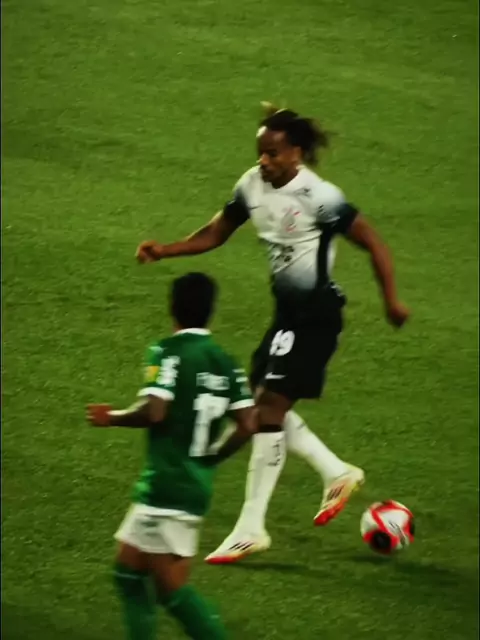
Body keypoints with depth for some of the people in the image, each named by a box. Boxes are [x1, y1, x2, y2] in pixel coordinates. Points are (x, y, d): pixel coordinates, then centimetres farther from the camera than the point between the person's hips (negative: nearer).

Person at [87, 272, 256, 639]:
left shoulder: (169, 353, -12)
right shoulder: (226, 363, 8)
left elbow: (153, 412, -23)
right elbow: (247, 425, 3)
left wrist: (113, 417, -5)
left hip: (166, 485, -8)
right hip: (198, 483, 8)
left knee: (172, 588, -5)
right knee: (129, 571, 16)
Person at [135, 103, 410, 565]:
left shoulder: (318, 196, -20)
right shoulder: (253, 185, 1)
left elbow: (373, 244, -14)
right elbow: (214, 235, 12)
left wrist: (391, 301, -12)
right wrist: (165, 250, -2)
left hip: (317, 312, -8)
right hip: (287, 309, 8)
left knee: (269, 405, -12)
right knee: (262, 403, 10)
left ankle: (250, 529, -8)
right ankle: (338, 474, 29)